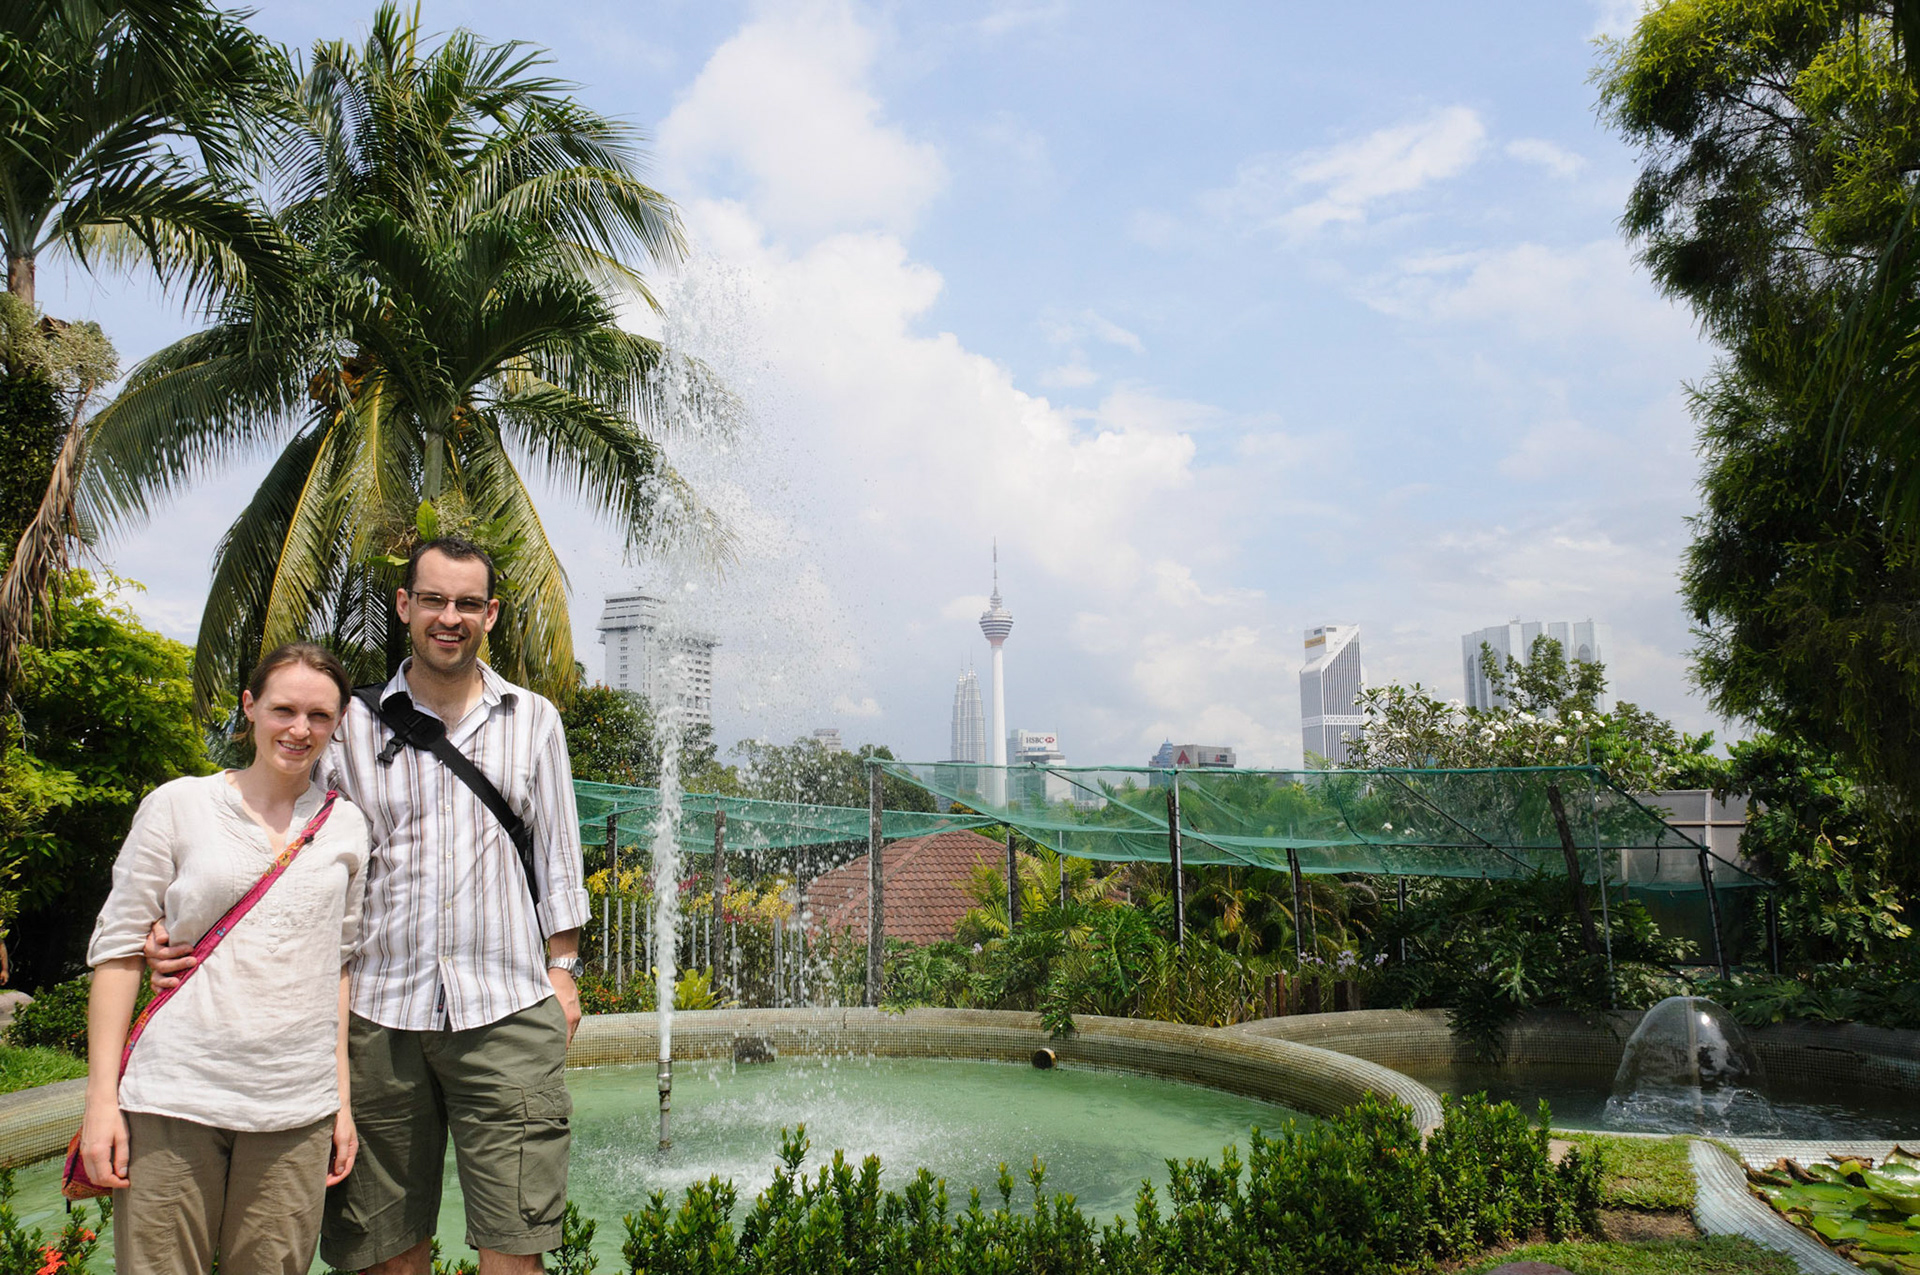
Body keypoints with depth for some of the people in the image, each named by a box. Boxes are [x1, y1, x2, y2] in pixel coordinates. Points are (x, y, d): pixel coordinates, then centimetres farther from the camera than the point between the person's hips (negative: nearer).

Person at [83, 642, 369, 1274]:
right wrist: (101, 1097, -3)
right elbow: (117, 949, 2)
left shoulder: (346, 825, 8)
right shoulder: (177, 805, 1)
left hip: (297, 1108, 2)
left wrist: (342, 1098, 10)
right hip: (174, 1098, -2)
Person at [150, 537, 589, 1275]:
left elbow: (557, 853, 11)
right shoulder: (354, 724, 8)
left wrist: (563, 966, 7)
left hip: (507, 1010, -1)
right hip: (380, 1015, 1)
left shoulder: (533, 719, 10)